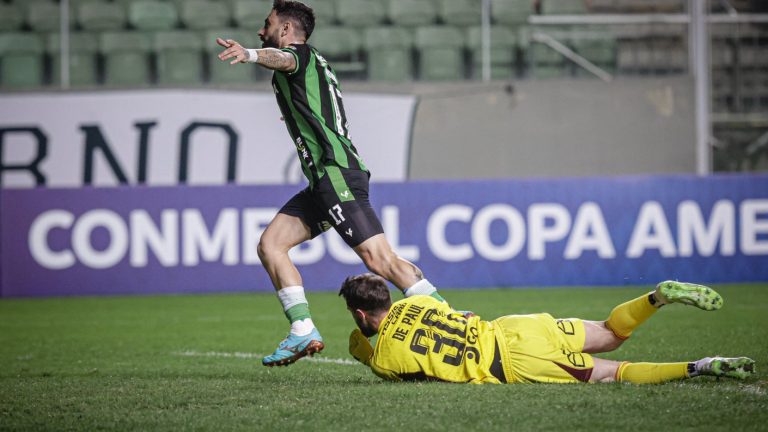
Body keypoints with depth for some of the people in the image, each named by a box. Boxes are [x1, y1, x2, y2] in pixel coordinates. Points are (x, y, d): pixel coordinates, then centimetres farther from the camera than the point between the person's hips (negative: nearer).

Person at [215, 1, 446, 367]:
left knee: (379, 259, -15)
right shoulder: (311, 63, 25)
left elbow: (282, 59, -28)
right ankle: (304, 332, -3)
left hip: (336, 173, -10)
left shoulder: (299, 55, -2)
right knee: (270, 244, 3)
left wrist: (250, 55, -50)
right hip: (324, 180, 10)